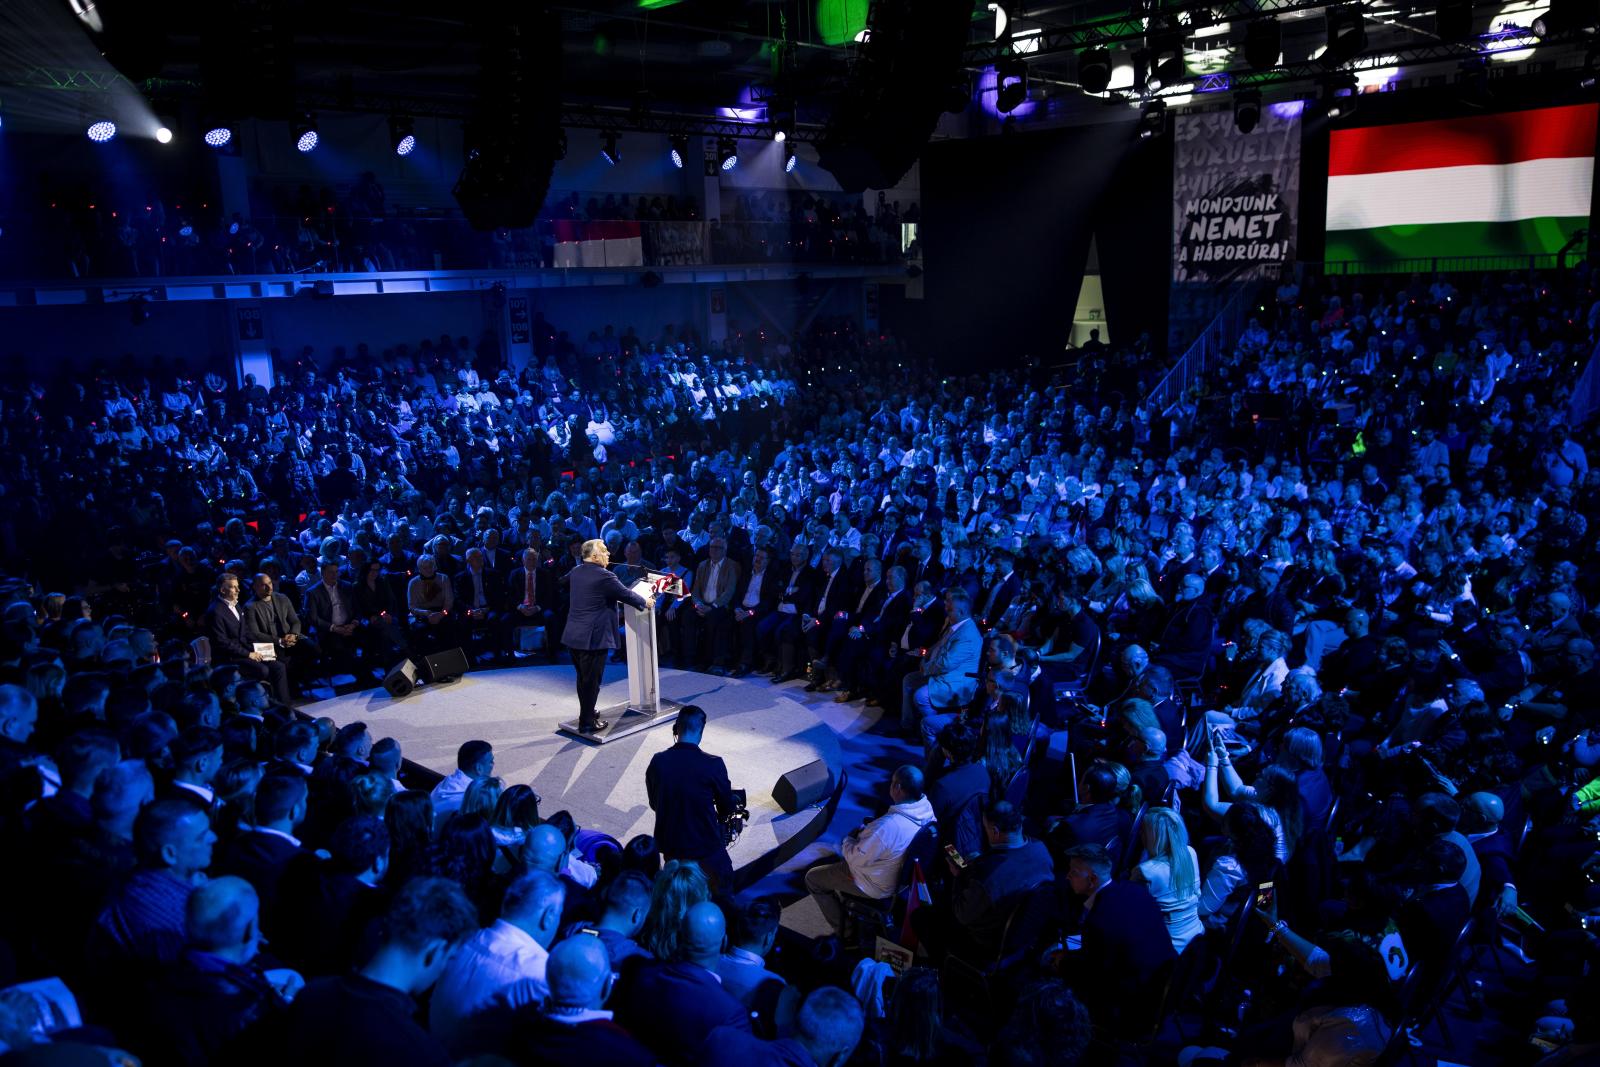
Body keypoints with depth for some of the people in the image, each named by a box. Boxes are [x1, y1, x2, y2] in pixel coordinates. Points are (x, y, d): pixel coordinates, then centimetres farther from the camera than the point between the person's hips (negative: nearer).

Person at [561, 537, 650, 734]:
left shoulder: (575, 572, 6)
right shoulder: (604, 577, -18)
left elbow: (563, 581, 30)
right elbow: (626, 594, -8)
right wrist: (645, 603, 10)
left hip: (573, 636, 8)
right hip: (593, 637, -8)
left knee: (583, 678, 22)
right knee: (592, 681, 2)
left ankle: (586, 713, 36)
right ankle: (587, 723, 9)